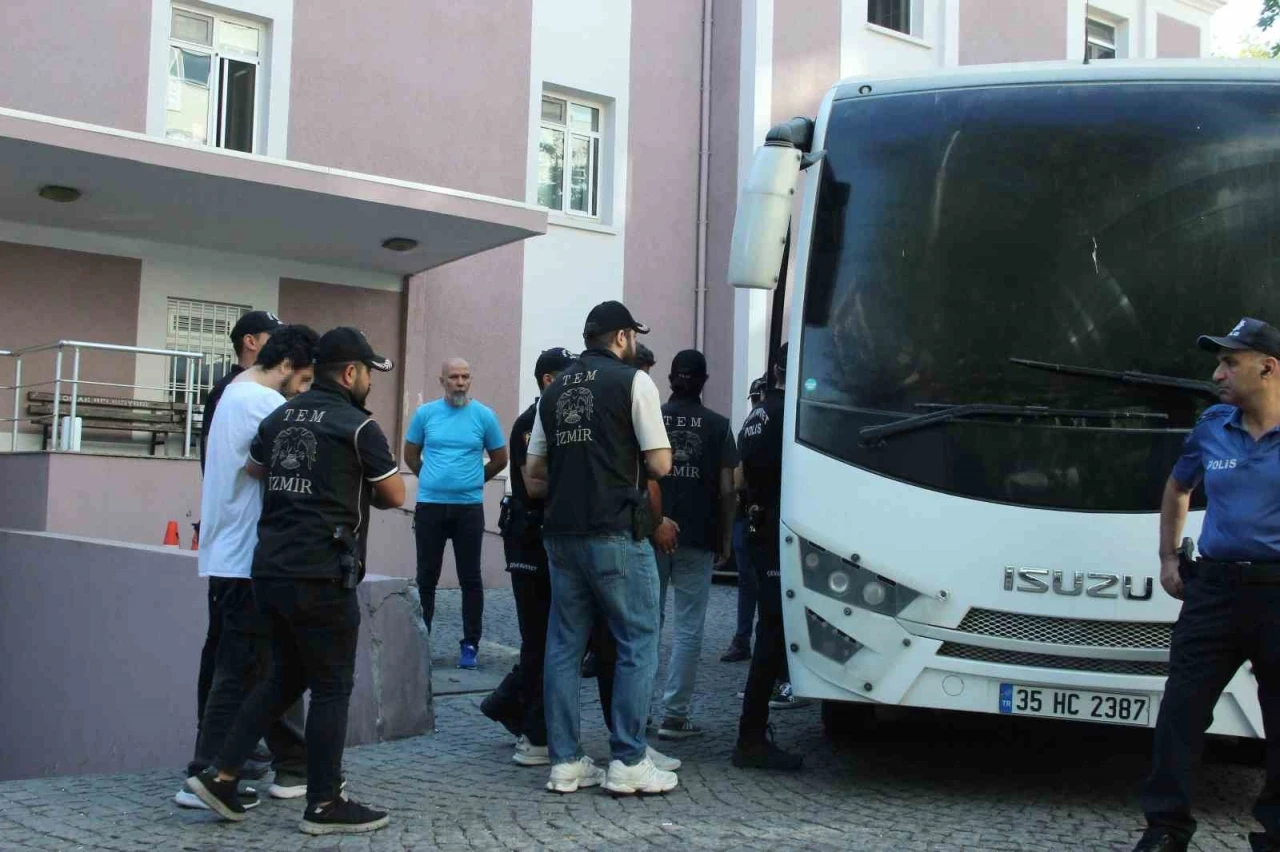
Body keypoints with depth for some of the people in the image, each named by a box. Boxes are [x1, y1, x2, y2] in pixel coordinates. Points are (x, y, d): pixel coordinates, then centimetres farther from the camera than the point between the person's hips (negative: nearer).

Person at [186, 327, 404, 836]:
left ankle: (220, 774, 15)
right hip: (321, 574, -8)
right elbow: (395, 496, 2)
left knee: (285, 677, 19)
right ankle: (324, 806, 7)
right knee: (331, 687, 2)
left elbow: (253, 468, 33)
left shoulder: (280, 417, 13)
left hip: (271, 567, 8)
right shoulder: (358, 426, -9)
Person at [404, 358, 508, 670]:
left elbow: (500, 459, 10)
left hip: (469, 507, -1)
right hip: (430, 505, 1)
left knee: (470, 578, 2)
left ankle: (470, 645, 9)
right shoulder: (425, 413, 2)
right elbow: (411, 455, 15)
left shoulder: (484, 415, -1)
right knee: (426, 577, 7)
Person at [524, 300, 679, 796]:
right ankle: (628, 763, 3)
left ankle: (565, 762, 13)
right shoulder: (632, 381, -4)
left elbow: (533, 479, 16)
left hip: (561, 535, 6)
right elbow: (660, 464, -7)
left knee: (564, 647, 10)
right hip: (616, 535, -6)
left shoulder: (555, 392, 15)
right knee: (638, 645, 3)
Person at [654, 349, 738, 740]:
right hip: (697, 538, -2)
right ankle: (673, 715, 3)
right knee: (688, 628, 3)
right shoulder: (717, 425, -1)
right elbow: (726, 491, -4)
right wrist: (725, 538, 6)